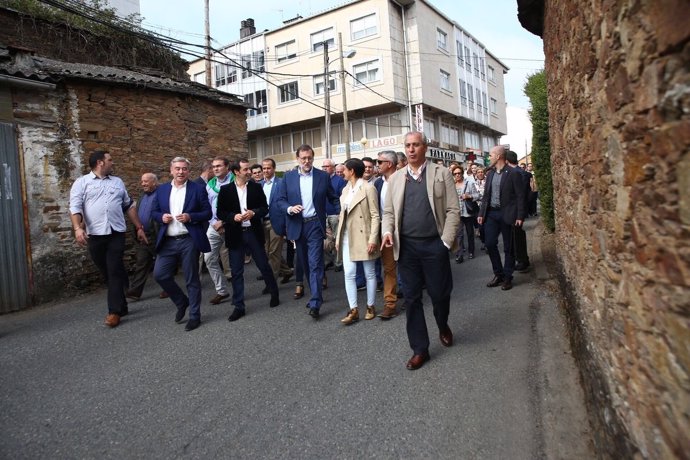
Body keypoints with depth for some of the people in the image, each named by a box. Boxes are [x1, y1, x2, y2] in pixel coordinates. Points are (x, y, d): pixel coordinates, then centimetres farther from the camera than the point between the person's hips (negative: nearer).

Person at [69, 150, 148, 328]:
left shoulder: (118, 182, 16)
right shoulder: (82, 183, 5)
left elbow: (129, 206, 18)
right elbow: (75, 207, -6)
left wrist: (139, 228, 14)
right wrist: (78, 228, -22)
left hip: (116, 233, 1)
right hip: (95, 235, -1)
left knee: (114, 271, -4)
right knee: (106, 273, 8)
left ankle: (114, 311, 1)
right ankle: (121, 305, 22)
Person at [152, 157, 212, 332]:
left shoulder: (198, 189, -1)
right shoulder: (161, 190, 11)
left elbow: (208, 213, -3)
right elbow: (154, 212, 15)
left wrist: (190, 217, -18)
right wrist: (161, 217, -7)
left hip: (189, 241, -4)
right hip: (168, 241, 4)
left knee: (192, 279, 3)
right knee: (160, 274, 1)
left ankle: (194, 315, 17)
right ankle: (182, 302, 26)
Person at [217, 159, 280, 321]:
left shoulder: (256, 187, 3)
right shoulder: (225, 190, 1)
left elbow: (265, 208, 4)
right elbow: (220, 212, 1)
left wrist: (253, 213, -16)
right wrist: (233, 217, -17)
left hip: (254, 232, 0)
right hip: (235, 234, 0)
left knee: (264, 265, 9)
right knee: (237, 272, 4)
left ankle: (274, 294, 32)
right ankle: (239, 306, 14)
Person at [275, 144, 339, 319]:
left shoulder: (323, 176, 1)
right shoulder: (288, 176, 4)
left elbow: (333, 198, 6)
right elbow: (280, 200, 3)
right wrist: (289, 208, -17)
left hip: (315, 225, -3)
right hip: (297, 225, 3)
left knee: (315, 263, -9)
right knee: (305, 263, 14)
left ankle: (315, 303, -7)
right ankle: (316, 294, 31)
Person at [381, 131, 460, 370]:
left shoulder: (442, 174, 1)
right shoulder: (395, 178, 9)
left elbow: (453, 210, -2)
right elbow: (389, 211, 12)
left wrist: (446, 241, -9)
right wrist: (388, 231, -7)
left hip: (434, 245, -2)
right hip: (406, 246, 2)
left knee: (440, 293, 8)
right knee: (411, 298, 6)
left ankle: (443, 327, 41)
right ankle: (420, 349, 20)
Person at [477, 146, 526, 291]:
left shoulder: (513, 173, -8)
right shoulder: (490, 173, 9)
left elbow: (520, 196, -8)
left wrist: (520, 216, -13)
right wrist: (481, 213, 8)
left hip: (506, 214, -5)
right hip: (491, 213, 6)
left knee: (508, 247, 5)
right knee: (490, 244, 4)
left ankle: (507, 277, 17)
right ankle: (498, 274, 20)